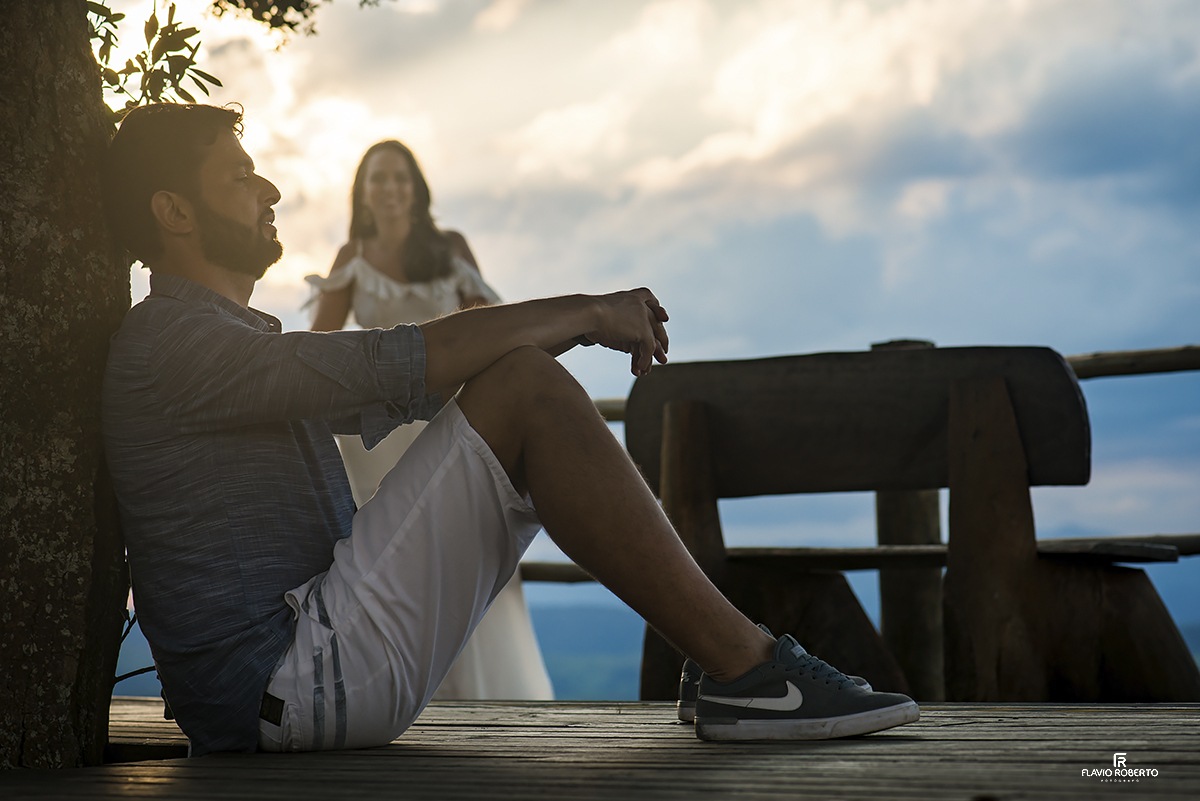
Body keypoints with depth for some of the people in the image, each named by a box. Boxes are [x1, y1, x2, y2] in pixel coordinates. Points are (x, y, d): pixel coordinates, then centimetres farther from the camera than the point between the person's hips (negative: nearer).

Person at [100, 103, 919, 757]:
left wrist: (582, 320, 10)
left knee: (523, 378, 7)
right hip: (290, 682, -10)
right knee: (525, 393, -18)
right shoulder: (167, 340, -10)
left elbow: (390, 400, 22)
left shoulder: (237, 340, 24)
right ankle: (749, 670, -17)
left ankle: (723, 662, 2)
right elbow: (386, 368, -20)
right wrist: (581, 313, -10)